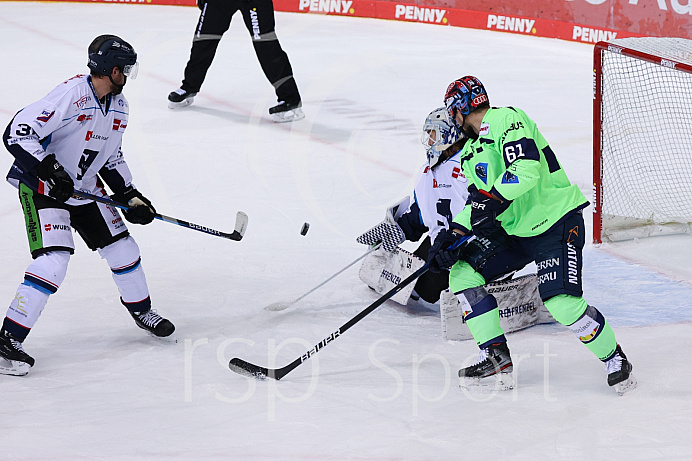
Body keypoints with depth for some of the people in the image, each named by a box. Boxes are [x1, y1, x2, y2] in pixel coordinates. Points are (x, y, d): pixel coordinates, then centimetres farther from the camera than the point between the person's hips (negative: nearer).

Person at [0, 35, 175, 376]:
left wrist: (130, 195, 10)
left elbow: (111, 157, 18)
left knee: (122, 247, 10)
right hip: (41, 187, -8)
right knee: (53, 261, -21)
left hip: (84, 188, 8)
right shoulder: (70, 95, -26)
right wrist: (48, 167, -33)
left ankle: (141, 310, 37)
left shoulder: (118, 105, 2)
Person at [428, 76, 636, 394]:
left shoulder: (506, 120, -15)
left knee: (561, 302, -23)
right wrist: (454, 235, -2)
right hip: (516, 233, 10)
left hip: (557, 222, -10)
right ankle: (496, 358, 1)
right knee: (462, 271, -2)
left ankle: (615, 360, -2)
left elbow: (527, 170, -28)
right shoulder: (470, 153, 15)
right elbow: (476, 201, 13)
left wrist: (490, 198, -25)